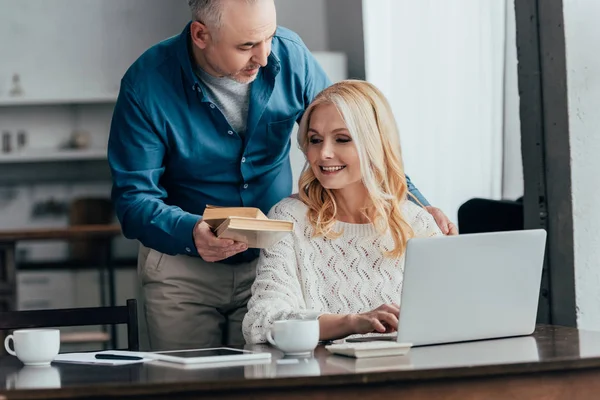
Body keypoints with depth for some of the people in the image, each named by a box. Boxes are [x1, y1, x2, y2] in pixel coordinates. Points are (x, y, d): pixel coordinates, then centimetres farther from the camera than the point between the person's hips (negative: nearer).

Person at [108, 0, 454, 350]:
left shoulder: (290, 55, -9)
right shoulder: (147, 85, -19)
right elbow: (133, 199, -19)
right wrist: (191, 233, -38)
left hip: (270, 259, 2)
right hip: (182, 266, -2)